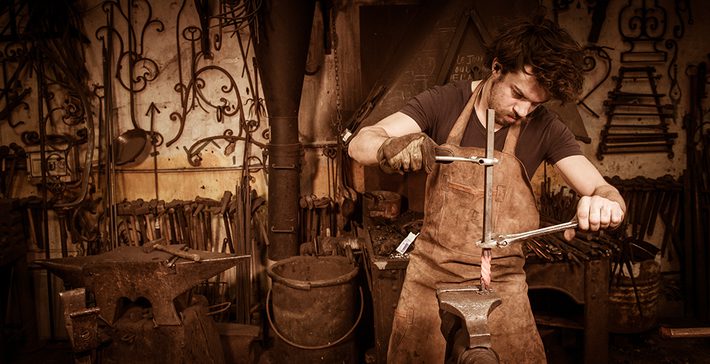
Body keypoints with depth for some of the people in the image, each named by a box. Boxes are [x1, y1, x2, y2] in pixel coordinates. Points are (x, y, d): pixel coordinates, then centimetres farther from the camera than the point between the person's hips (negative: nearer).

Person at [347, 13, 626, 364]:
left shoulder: (544, 127, -5)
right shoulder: (444, 102, -7)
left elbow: (604, 190, -8)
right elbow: (359, 143, -14)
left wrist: (605, 204, -33)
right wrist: (391, 147, -38)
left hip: (502, 285, 1)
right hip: (430, 278, 0)